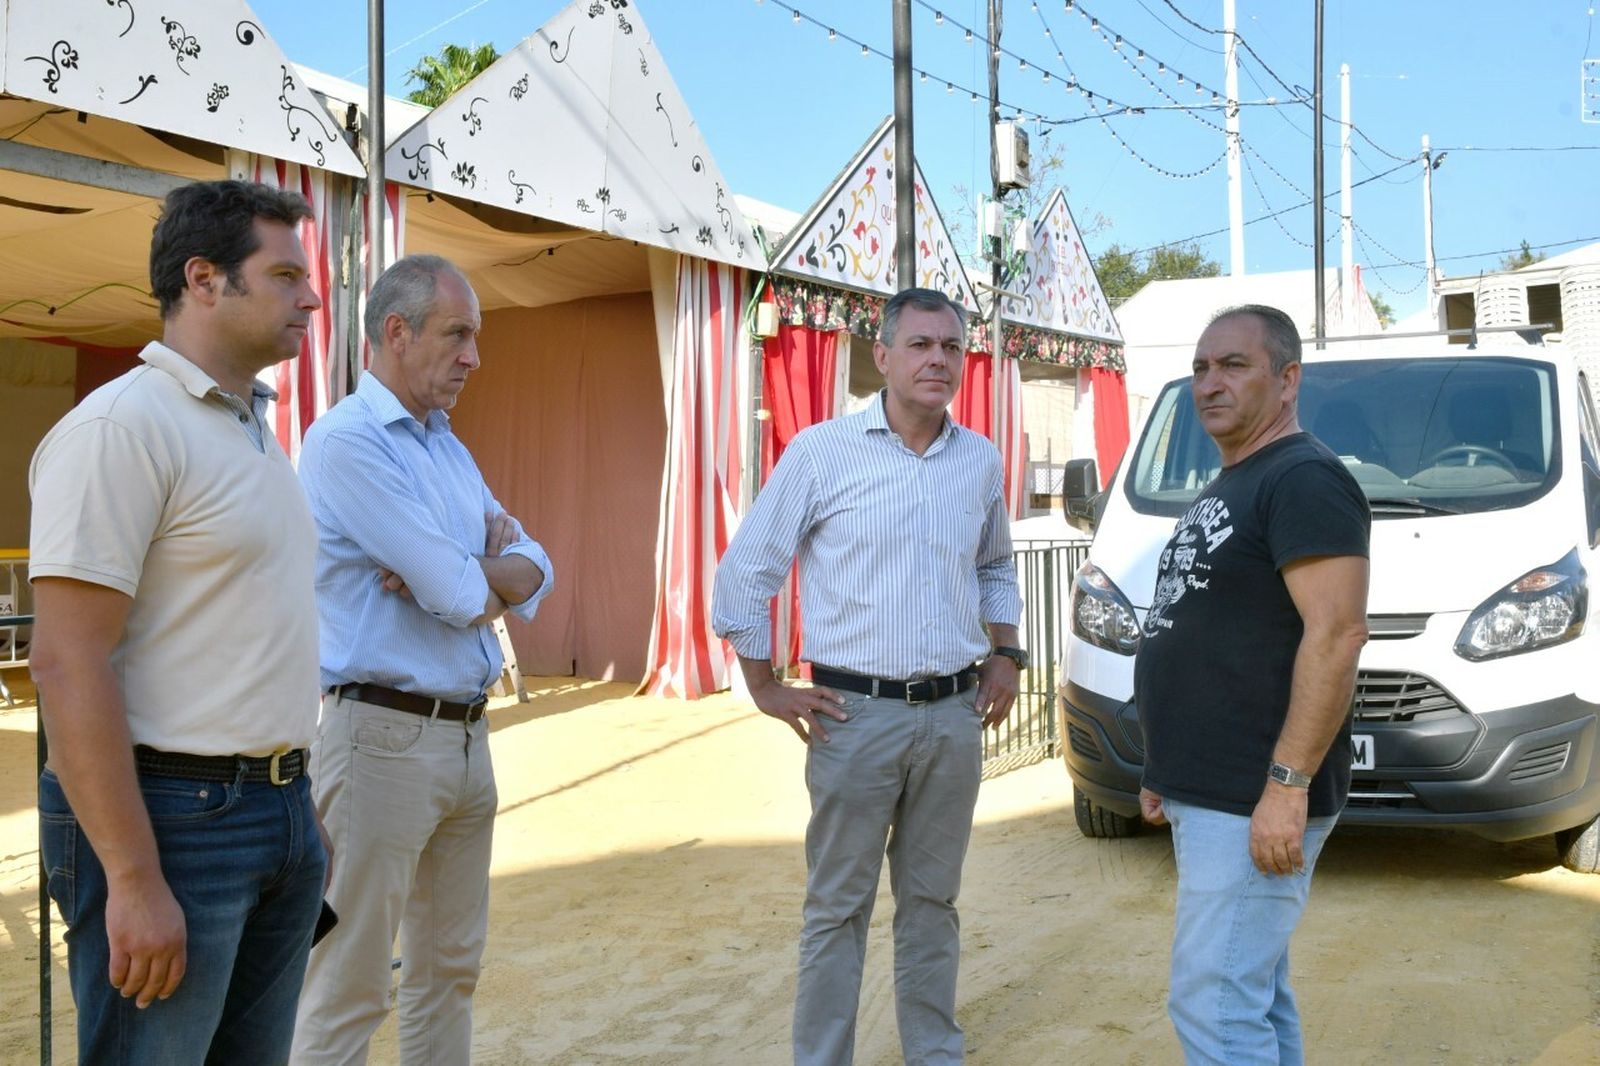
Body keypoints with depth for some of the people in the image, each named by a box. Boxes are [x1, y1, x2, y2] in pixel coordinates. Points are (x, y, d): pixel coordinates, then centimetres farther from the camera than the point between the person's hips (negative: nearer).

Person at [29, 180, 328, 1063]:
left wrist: (297, 811, 16)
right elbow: (68, 662, -19)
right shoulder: (121, 425, -13)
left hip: (278, 813, 9)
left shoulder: (256, 429, 14)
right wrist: (134, 879, -21)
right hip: (172, 819, -8)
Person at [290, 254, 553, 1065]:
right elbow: (464, 599, -18)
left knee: (449, 969, 15)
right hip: (385, 734, -8)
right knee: (349, 990, -1)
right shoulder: (347, 439, -13)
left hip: (468, 736, 9)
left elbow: (533, 570, 8)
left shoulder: (449, 447, 14)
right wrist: (485, 575, 4)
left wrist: (464, 574, -12)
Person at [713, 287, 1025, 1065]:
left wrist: (1004, 654, 12)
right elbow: (744, 570, -2)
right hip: (858, 714, -4)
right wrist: (766, 687, -3)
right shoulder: (822, 452, -7)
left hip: (955, 715, 4)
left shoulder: (981, 461, 6)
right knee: (837, 906, 4)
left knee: (932, 901, 14)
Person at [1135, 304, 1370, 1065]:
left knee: (1214, 1005, -8)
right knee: (1256, 996, 16)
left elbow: (1337, 634, -22)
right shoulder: (1227, 489, 18)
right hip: (1207, 794, 10)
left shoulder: (1303, 480, -13)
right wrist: (1170, 769, 21)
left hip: (1253, 803, -10)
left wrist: (1287, 783, -25)